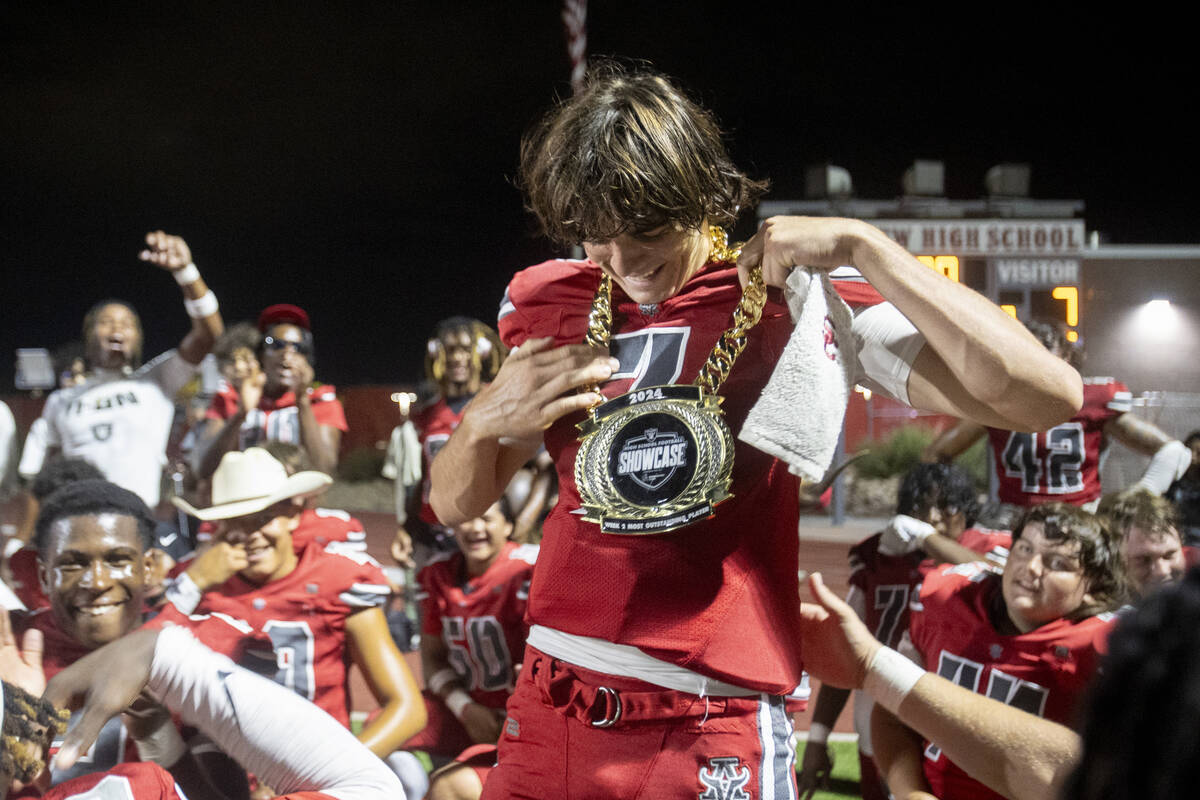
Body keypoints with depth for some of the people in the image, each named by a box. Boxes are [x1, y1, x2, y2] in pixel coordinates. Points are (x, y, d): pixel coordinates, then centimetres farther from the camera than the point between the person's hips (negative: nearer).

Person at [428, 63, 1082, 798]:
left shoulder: (788, 300, -6)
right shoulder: (547, 307, 9)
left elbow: (1047, 398, -17)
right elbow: (455, 504, 17)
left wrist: (861, 247, -19)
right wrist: (484, 419, -6)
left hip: (707, 737, -4)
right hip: (549, 708, 5)